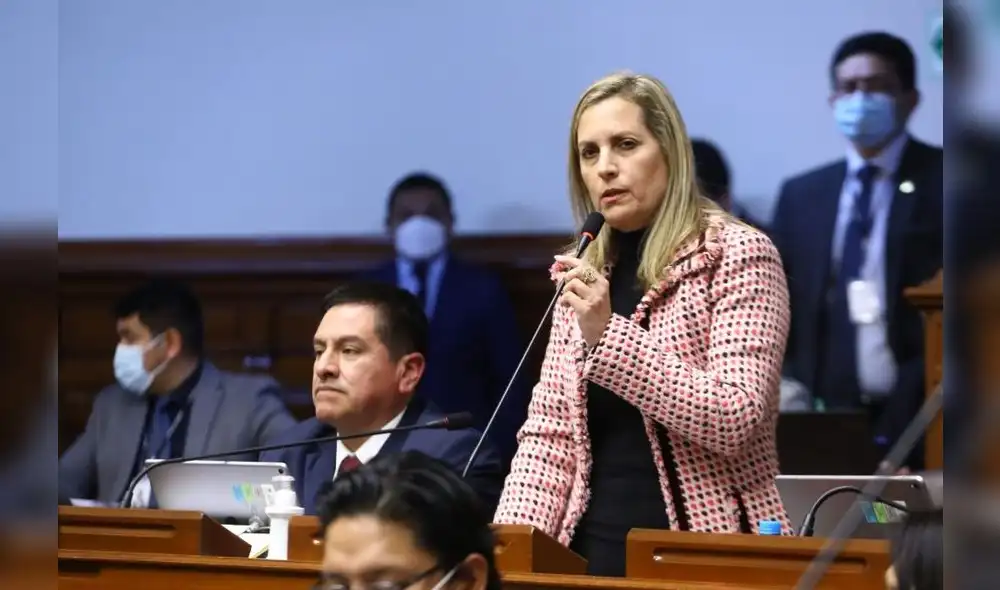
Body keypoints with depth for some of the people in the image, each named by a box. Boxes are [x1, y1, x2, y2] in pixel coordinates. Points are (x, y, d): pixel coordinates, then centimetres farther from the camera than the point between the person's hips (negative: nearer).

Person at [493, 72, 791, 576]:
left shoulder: (738, 254, -5)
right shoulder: (583, 275, 11)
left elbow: (736, 420, -16)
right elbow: (548, 433, 9)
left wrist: (608, 336, -21)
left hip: (704, 555, -5)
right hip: (593, 550, 5)